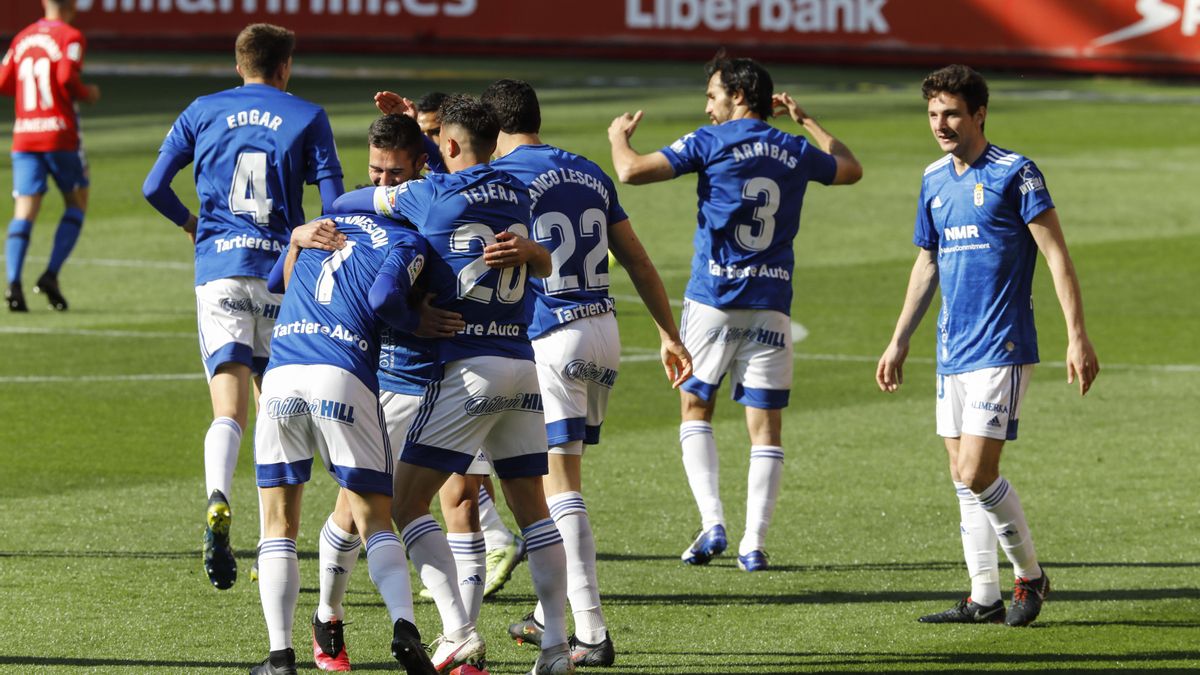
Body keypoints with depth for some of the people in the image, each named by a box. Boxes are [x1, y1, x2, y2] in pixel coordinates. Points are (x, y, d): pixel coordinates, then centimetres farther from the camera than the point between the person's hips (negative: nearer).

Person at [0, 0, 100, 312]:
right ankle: (51, 275, -3)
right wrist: (87, 94, 0)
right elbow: (67, 77, -19)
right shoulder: (71, 37, -5)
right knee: (77, 203, 12)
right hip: (60, 135, -4)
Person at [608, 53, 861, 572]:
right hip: (772, 304, 3)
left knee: (695, 408, 13)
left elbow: (632, 171, -11)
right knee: (766, 426, 4)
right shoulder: (795, 151, 7)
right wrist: (805, 120, 37)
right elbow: (850, 169, 28)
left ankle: (712, 522, -3)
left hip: (713, 300, -3)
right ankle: (754, 542, -2)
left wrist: (619, 137, 10)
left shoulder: (710, 143, -6)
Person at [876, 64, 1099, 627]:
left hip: (1001, 349, -7)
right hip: (953, 349, 7)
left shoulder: (1014, 173, -8)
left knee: (976, 474, -12)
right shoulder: (934, 180, 13)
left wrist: (1077, 337, -15)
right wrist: (899, 342, 24)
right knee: (963, 478, 7)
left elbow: (1057, 256, -9)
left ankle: (1030, 574, 7)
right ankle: (984, 598, 12)